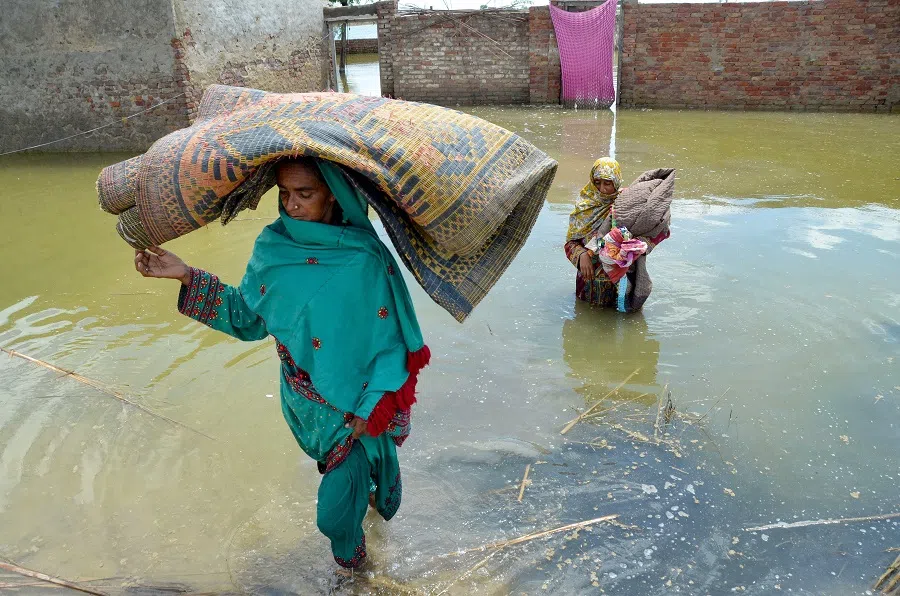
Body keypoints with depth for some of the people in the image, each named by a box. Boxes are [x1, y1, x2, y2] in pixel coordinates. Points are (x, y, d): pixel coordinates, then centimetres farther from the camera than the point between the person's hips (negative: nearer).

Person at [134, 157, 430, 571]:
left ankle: (349, 555, 42)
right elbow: (246, 314, 1)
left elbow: (392, 340, -16)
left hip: (356, 407, -4)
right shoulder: (273, 246, -11)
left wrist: (372, 408, -17)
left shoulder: (365, 260, -25)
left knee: (335, 514, 7)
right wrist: (186, 277, -8)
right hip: (304, 401, 5)